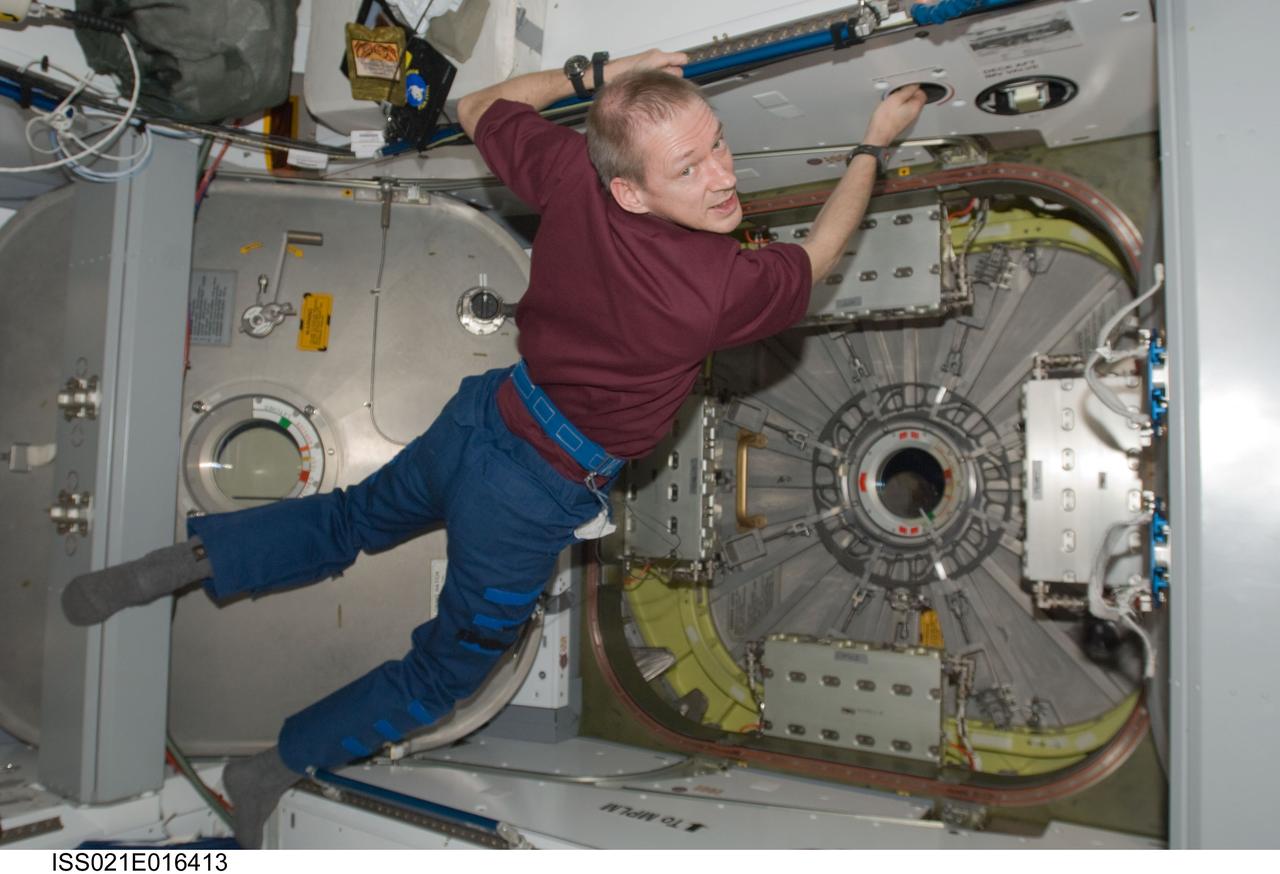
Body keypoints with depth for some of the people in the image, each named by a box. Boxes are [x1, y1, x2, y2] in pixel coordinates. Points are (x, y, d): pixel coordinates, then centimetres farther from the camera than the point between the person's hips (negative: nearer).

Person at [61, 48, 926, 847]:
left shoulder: (573, 170, -15)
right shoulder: (724, 288, -30)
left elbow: (479, 107, 6)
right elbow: (814, 257, -5)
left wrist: (595, 74, 7)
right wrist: (876, 143, 7)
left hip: (482, 415, 6)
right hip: (534, 499, -5)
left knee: (353, 519, 35)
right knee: (450, 668, 20)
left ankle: (190, 557, 27)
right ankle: (278, 767, 34)